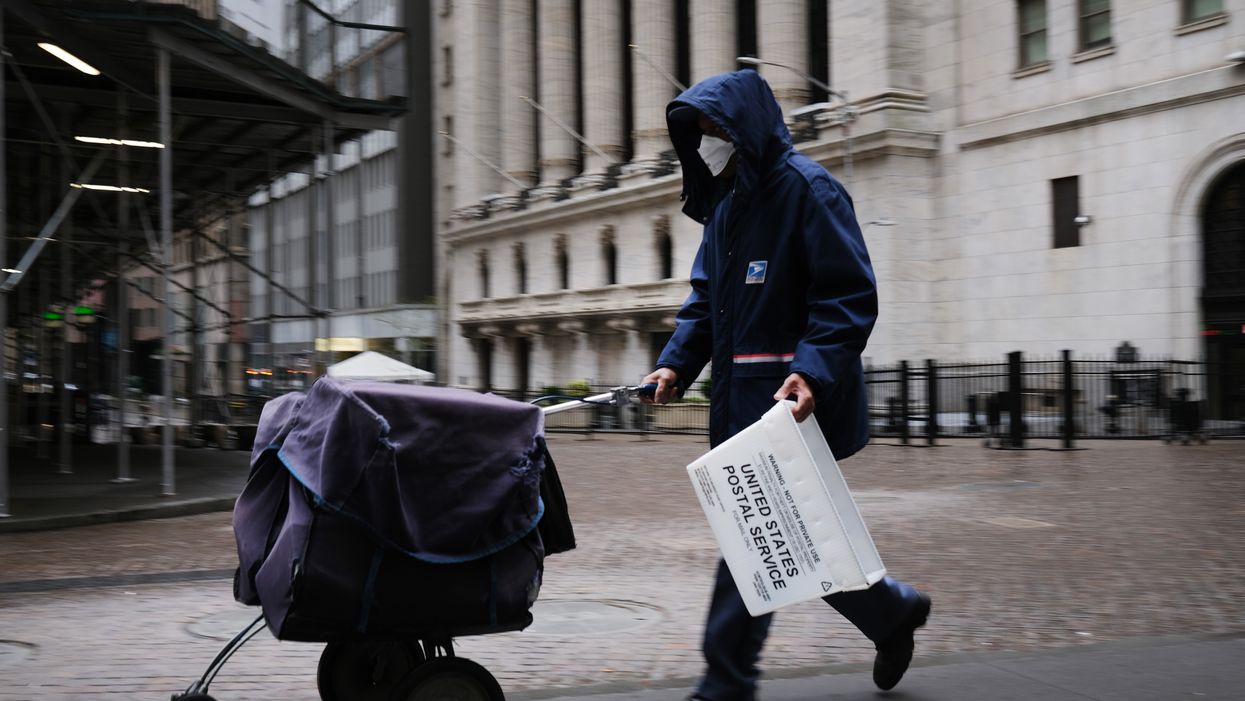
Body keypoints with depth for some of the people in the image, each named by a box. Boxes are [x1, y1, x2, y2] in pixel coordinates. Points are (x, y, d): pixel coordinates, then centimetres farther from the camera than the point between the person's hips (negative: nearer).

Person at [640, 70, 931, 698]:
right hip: (740, 398, 9)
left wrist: (814, 371, -28)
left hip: (791, 401, -9)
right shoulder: (724, 202, 16)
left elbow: (850, 295, -16)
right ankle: (893, 612, 33)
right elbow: (706, 298, 19)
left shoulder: (806, 188, -11)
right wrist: (677, 363, 4)